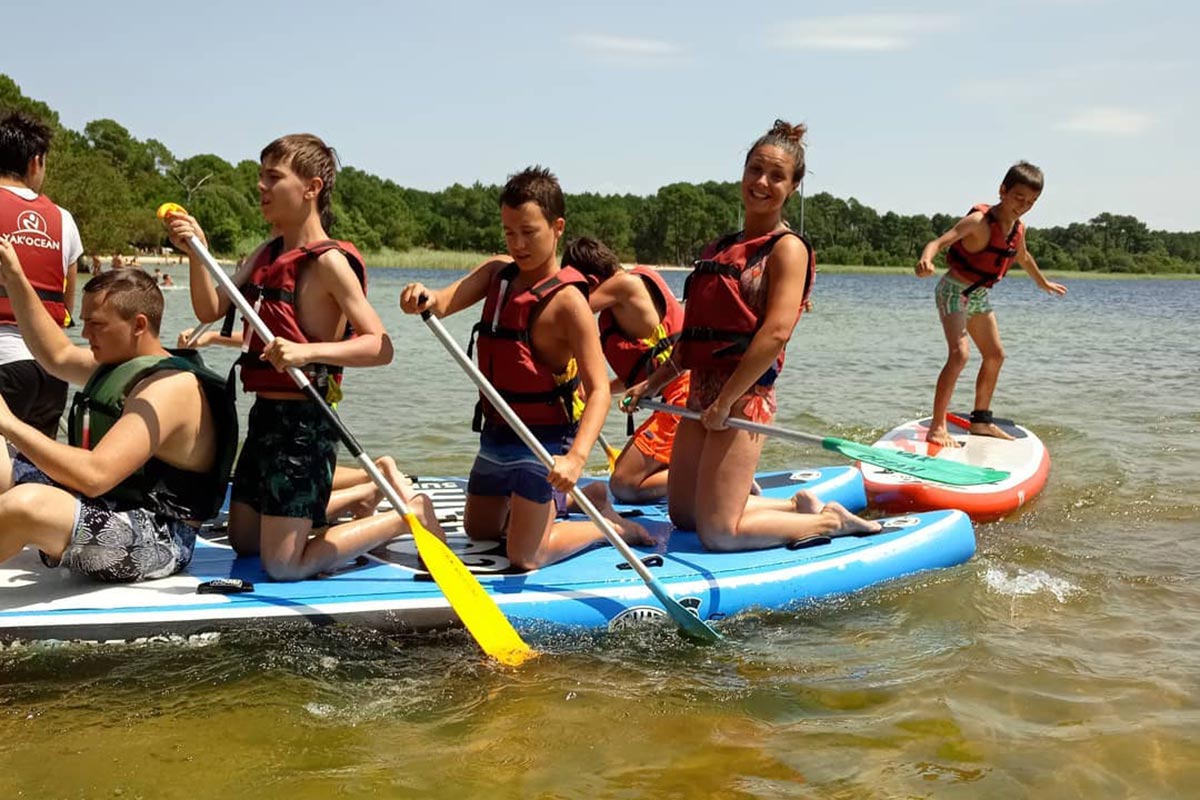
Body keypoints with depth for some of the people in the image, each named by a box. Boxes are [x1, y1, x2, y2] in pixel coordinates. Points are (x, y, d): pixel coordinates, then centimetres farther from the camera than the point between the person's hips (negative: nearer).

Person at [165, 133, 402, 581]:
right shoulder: (268, 255, 11)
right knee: (243, 540, 22)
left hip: (303, 422, -9)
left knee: (283, 566, -6)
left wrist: (308, 351, -35)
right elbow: (210, 310, 7)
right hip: (265, 414, 9)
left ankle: (406, 515, 8)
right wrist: (196, 253, -7)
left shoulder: (328, 261, -15)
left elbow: (381, 346, -22)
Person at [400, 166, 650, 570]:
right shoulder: (497, 272, 2)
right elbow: (445, 302, -16)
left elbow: (599, 388, -25)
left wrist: (576, 457, -39)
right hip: (497, 431, 8)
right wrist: (423, 299, -40)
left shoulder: (566, 300, -20)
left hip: (544, 438, -8)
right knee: (479, 530, 25)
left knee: (524, 557, -7)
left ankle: (611, 526, 16)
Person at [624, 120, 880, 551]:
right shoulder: (720, 248, 16)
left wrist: (725, 401, -21)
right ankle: (799, 507, 25)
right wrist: (655, 381, 16)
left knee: (718, 533, -10)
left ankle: (831, 522, 9)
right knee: (682, 514, 13)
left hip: (744, 394, -8)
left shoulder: (787, 248, -8)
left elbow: (776, 332, -19)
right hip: (702, 389, 8)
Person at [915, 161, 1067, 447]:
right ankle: (937, 427, -21)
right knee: (960, 353, -24)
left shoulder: (1017, 228, 2)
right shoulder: (979, 221, -23)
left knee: (995, 355, 15)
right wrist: (926, 260, -60)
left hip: (979, 295, 9)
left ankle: (980, 420, 30)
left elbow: (1023, 257, 24)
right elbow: (940, 241, -37)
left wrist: (1044, 283, 41)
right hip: (954, 290, -9)